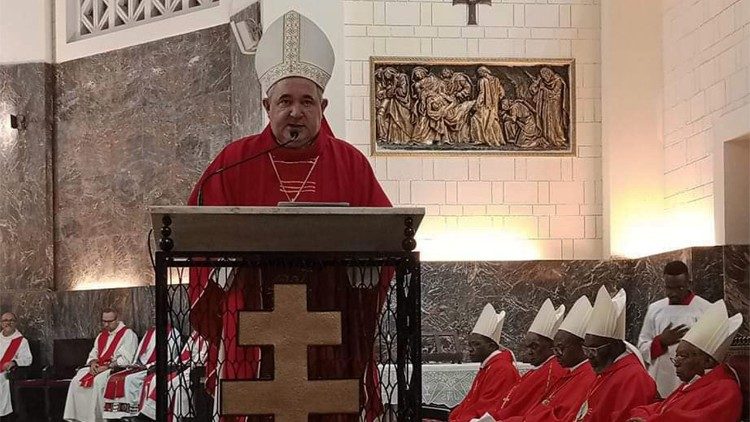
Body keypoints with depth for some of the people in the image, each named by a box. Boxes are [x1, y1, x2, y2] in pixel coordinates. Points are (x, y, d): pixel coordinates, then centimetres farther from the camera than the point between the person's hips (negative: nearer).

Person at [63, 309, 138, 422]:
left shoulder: (128, 334, -5)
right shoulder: (102, 335, 20)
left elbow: (126, 359, -14)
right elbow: (93, 354, 22)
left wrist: (107, 367, -18)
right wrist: (93, 363, -2)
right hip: (98, 367, 7)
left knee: (97, 382, -34)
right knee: (76, 381, -14)